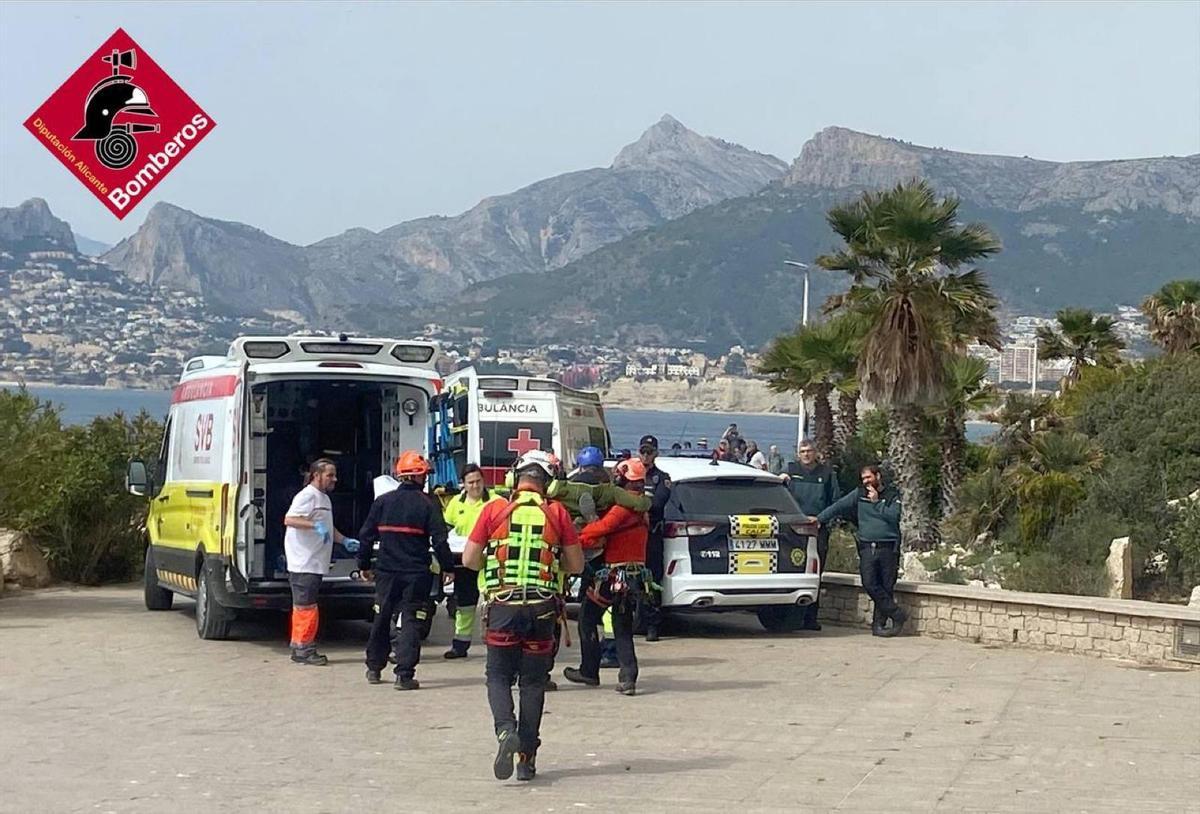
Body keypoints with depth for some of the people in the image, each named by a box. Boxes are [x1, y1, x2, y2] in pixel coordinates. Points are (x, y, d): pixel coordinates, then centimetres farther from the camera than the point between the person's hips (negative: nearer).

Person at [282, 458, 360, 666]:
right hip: (304, 562, -10)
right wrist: (315, 526, -32)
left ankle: (300, 648, 18)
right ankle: (303, 650, -5)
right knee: (305, 606, -8)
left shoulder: (324, 498, 20)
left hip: (315, 563, 10)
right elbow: (289, 519, -24)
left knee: (305, 606, 13)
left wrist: (345, 541, 19)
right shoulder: (307, 496, -12)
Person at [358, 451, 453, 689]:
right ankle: (404, 675, -9)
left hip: (386, 571, 3)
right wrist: (447, 567, 2)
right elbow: (440, 539, -8)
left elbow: (366, 535, 8)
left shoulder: (382, 501, 4)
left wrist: (364, 564, 18)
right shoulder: (428, 504, -6)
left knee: (381, 618, 17)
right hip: (416, 573, -3)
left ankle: (374, 668, 27)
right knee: (411, 621, -1)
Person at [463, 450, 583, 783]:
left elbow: (469, 559, 2)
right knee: (533, 682, 11)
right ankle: (527, 758, 11)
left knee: (499, 676, 11)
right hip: (542, 608, 1)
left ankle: (506, 730, -16)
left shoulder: (494, 511, -1)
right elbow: (576, 565, 5)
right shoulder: (557, 513, 1)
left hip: (502, 606, -1)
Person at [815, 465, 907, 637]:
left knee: (886, 587, -2)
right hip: (867, 548, 1)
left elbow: (894, 516, -9)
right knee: (869, 584, -13)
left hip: (888, 547, -1)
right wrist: (820, 518, 2)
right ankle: (896, 614, -5)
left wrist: (876, 502, -6)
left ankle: (879, 624, 6)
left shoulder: (892, 496, 7)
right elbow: (839, 506, 8)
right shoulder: (859, 494, 13)